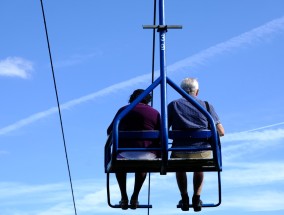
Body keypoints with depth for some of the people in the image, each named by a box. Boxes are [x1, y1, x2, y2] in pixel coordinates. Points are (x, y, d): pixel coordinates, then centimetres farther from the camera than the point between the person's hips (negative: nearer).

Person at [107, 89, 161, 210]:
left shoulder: (123, 110, 10)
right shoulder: (155, 113, 10)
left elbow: (110, 131, 15)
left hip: (125, 150, -1)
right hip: (147, 154, 1)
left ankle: (124, 198, 30)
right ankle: (135, 198, 35)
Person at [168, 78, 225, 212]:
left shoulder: (173, 105, 7)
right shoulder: (206, 105, 8)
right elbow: (221, 132, 7)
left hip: (180, 152, 0)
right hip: (203, 152, 1)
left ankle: (184, 199, 29)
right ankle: (197, 198, 26)